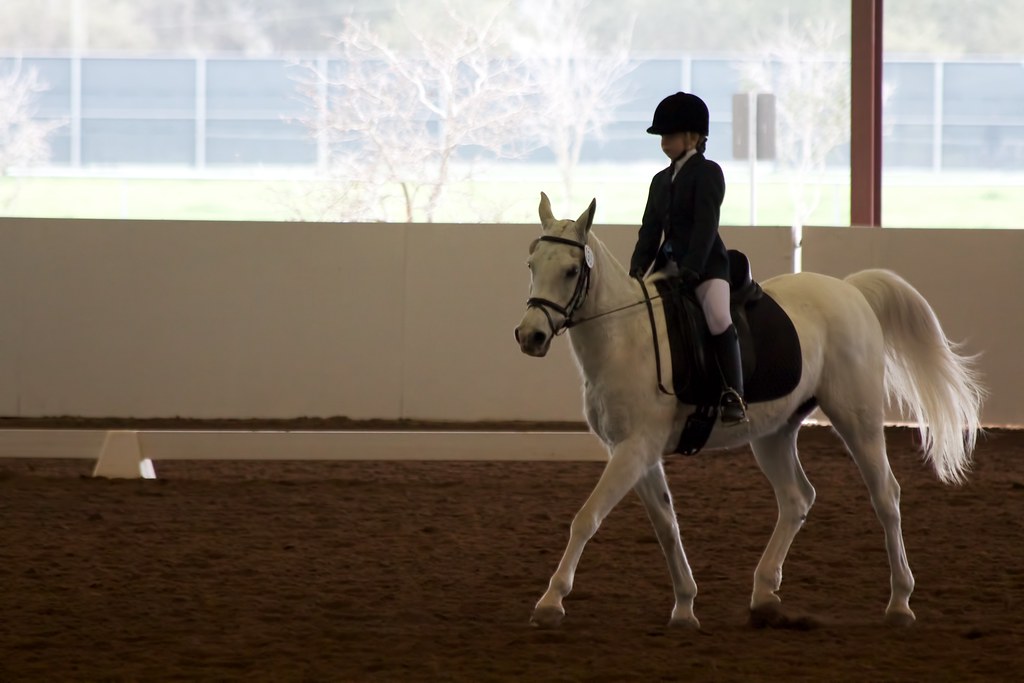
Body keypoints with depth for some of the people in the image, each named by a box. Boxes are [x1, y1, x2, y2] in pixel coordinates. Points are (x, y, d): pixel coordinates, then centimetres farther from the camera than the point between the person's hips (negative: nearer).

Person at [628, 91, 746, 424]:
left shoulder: (707, 173, -5)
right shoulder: (661, 181, 18)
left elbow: (706, 224, -15)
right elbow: (650, 229, 14)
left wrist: (691, 270, -24)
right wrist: (637, 269, -3)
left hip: (705, 265, -8)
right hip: (668, 265, 8)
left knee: (719, 318, -29)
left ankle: (734, 397, -29)